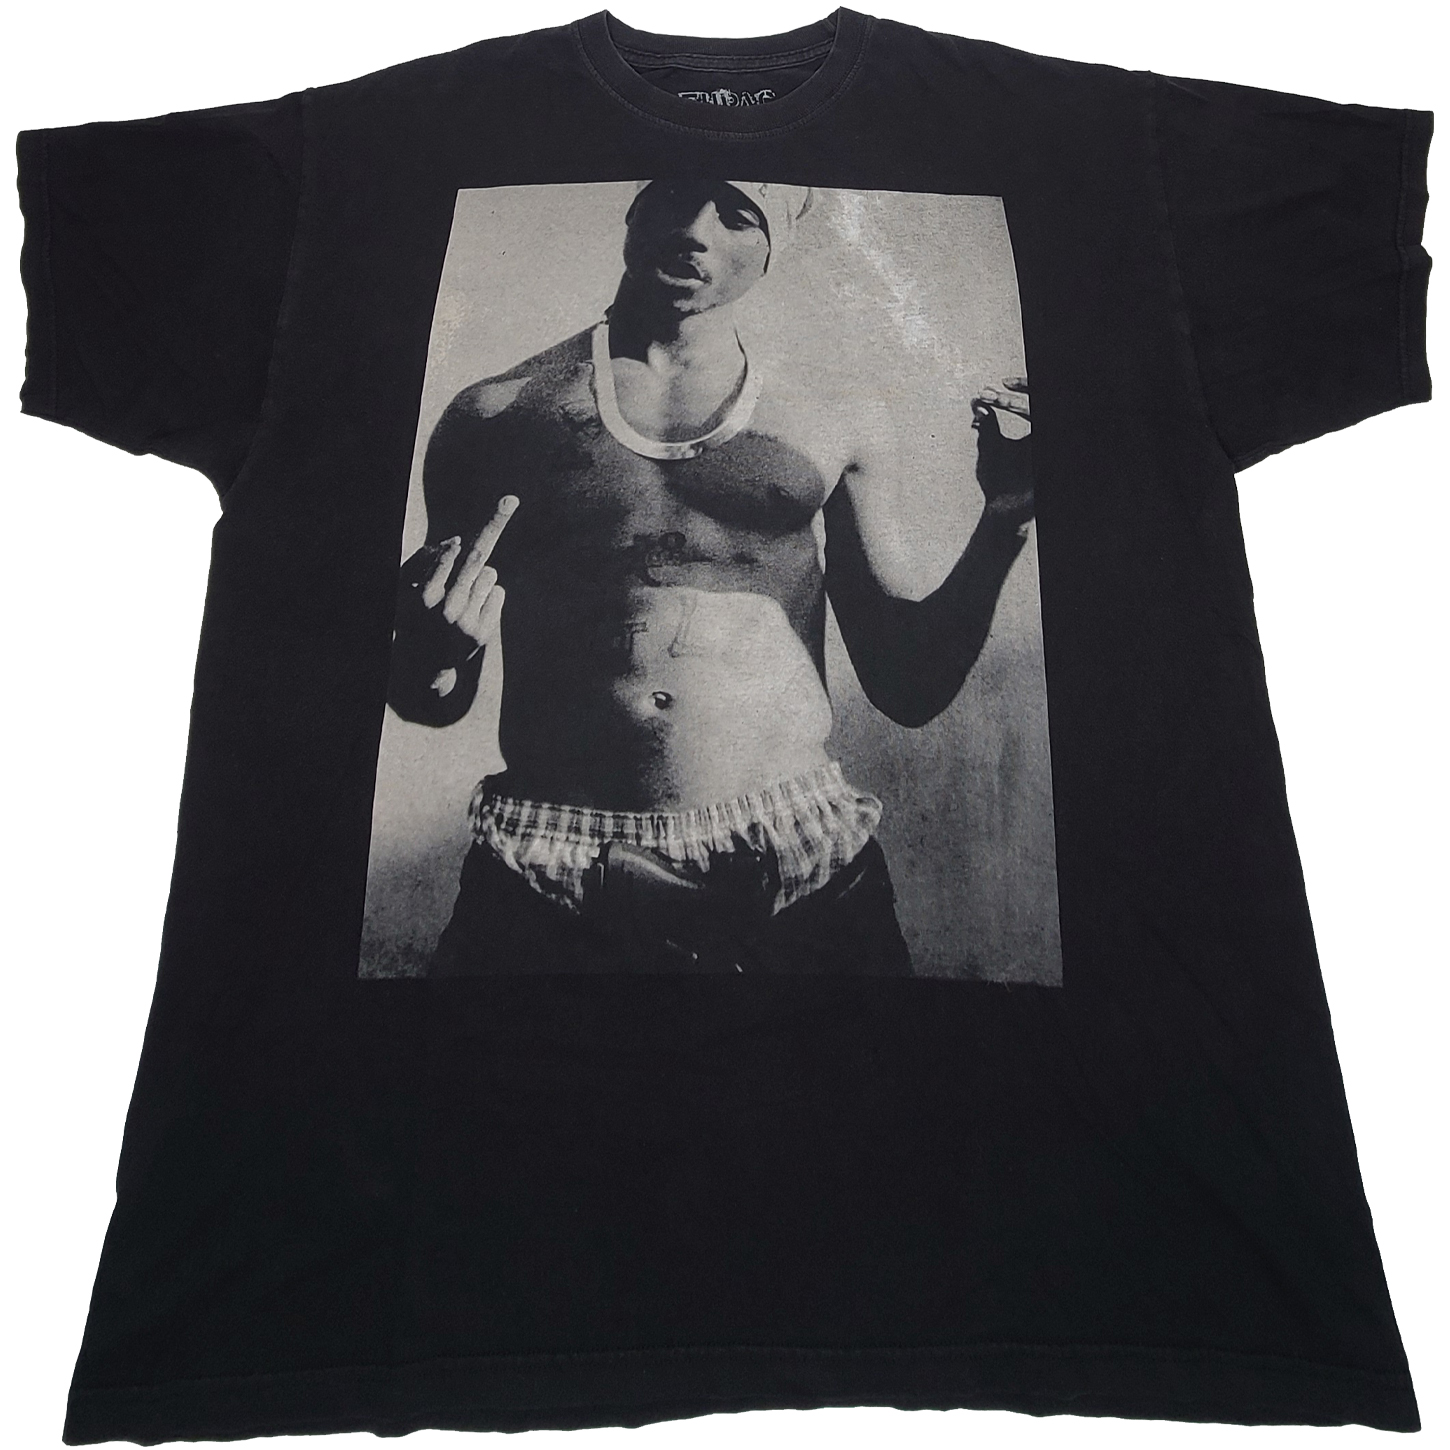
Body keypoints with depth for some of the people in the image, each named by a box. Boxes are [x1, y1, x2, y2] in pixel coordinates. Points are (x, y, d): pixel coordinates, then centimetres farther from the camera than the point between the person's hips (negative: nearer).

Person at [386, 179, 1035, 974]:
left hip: (797, 879, 1)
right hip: (550, 890, 0)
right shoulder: (493, 415, 7)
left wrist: (1005, 519, -2)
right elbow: (438, 703, 11)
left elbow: (909, 689, 9)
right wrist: (426, 655, -12)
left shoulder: (834, 431, 9)